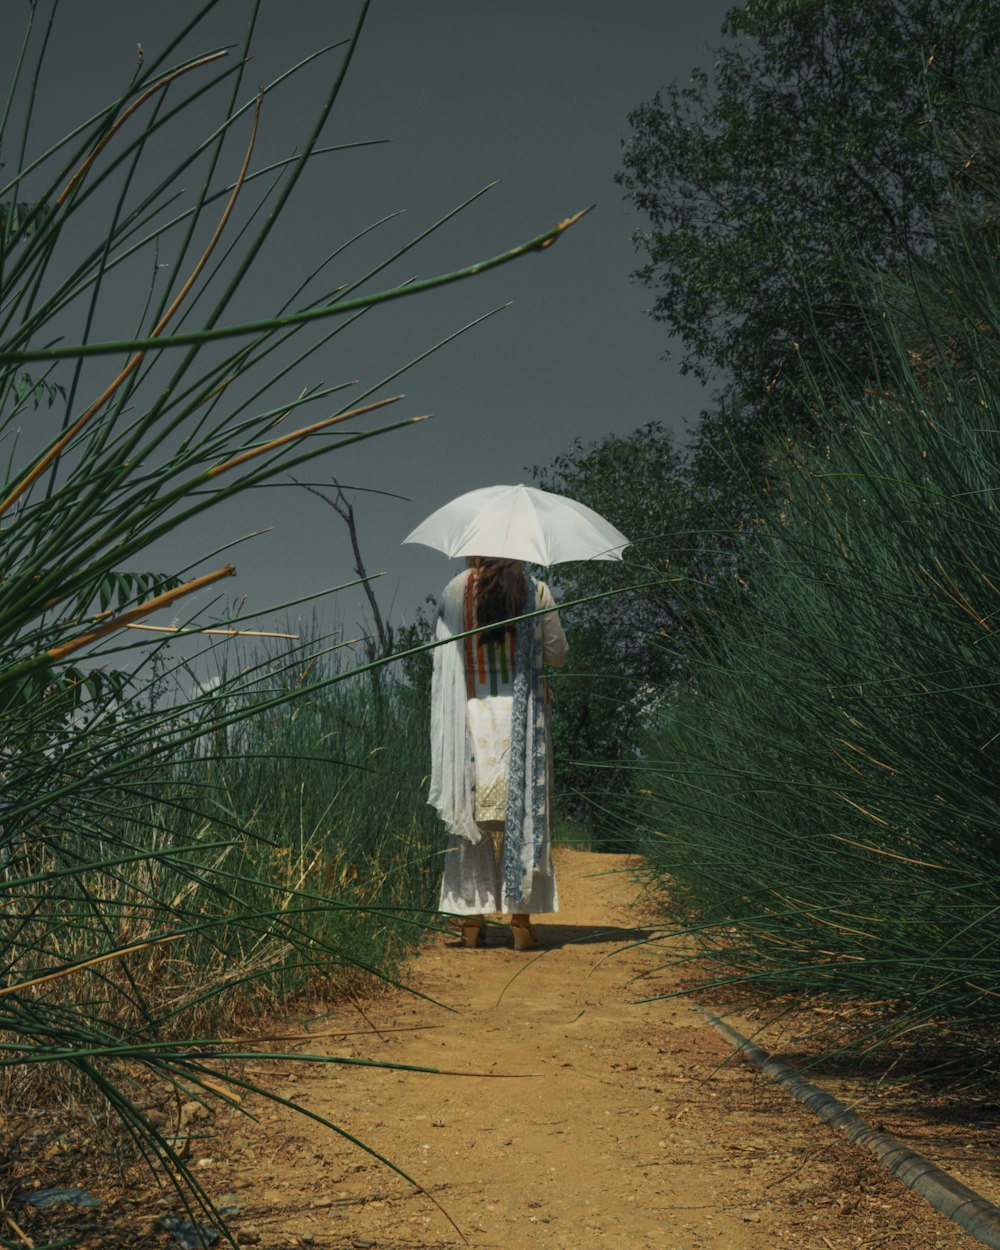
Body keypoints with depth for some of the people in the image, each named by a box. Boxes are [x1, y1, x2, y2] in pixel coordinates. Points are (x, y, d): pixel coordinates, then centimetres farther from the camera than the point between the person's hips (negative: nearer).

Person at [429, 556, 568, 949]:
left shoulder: (455, 591, -2)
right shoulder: (537, 592, -1)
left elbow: (443, 651, 8)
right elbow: (558, 655, 5)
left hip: (471, 716, 0)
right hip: (522, 715, 0)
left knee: (471, 815, 8)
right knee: (523, 814, 5)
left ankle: (472, 918, 9)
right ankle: (520, 917, 5)